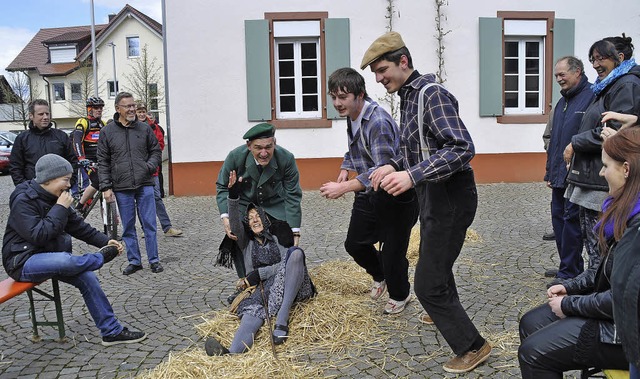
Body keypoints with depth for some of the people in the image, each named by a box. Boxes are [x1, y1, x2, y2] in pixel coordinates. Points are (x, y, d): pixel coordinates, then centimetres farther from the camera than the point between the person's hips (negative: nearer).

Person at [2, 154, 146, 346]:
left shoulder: (54, 198, 6)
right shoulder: (23, 201, -18)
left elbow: (78, 226, 11)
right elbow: (38, 235, -28)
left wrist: (104, 241, -1)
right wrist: (60, 209, -25)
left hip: (48, 256, 8)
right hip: (23, 261, -8)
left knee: (86, 276, -10)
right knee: (66, 260, -37)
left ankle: (112, 331, -4)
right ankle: (101, 257, -3)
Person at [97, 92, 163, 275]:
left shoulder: (144, 128, 5)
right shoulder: (107, 131, 3)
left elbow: (156, 152, 13)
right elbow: (103, 162, 3)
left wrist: (149, 167, -7)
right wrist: (106, 187, -3)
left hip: (145, 185, 0)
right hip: (121, 188, 0)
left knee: (149, 224, 2)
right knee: (128, 227, 8)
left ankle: (154, 260, 12)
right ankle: (134, 261, 19)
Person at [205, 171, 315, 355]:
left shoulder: (277, 240, 19)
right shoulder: (246, 242, 22)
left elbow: (286, 265, 2)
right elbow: (235, 224, 2)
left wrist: (259, 274, -9)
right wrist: (233, 195, -13)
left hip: (288, 286, 0)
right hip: (261, 289, 0)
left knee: (296, 252, -30)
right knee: (253, 308, -36)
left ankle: (281, 321, -41)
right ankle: (233, 353, -68)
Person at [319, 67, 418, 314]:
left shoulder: (378, 122, -28)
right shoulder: (351, 117, 2)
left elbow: (383, 169, -35)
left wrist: (343, 188, -37)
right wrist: (346, 169, 0)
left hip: (395, 195, -8)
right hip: (368, 194, 9)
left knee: (392, 250, 1)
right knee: (355, 244, 13)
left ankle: (400, 295, 31)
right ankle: (380, 277, 43)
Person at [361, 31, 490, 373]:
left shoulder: (431, 94, -20)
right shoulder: (408, 96, 9)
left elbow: (463, 148, -31)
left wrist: (412, 175, -39)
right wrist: (394, 166, -1)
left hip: (451, 195, -10)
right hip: (432, 194, 10)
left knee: (427, 283, -6)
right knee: (435, 263, 29)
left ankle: (472, 346, 11)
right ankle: (448, 315, 53)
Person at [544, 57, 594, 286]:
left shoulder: (592, 97, -11)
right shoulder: (563, 101, 18)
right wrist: (550, 172, 19)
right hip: (560, 177, 9)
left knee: (571, 220, -4)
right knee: (559, 218, 13)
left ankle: (569, 272, 7)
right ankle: (569, 267, 25)